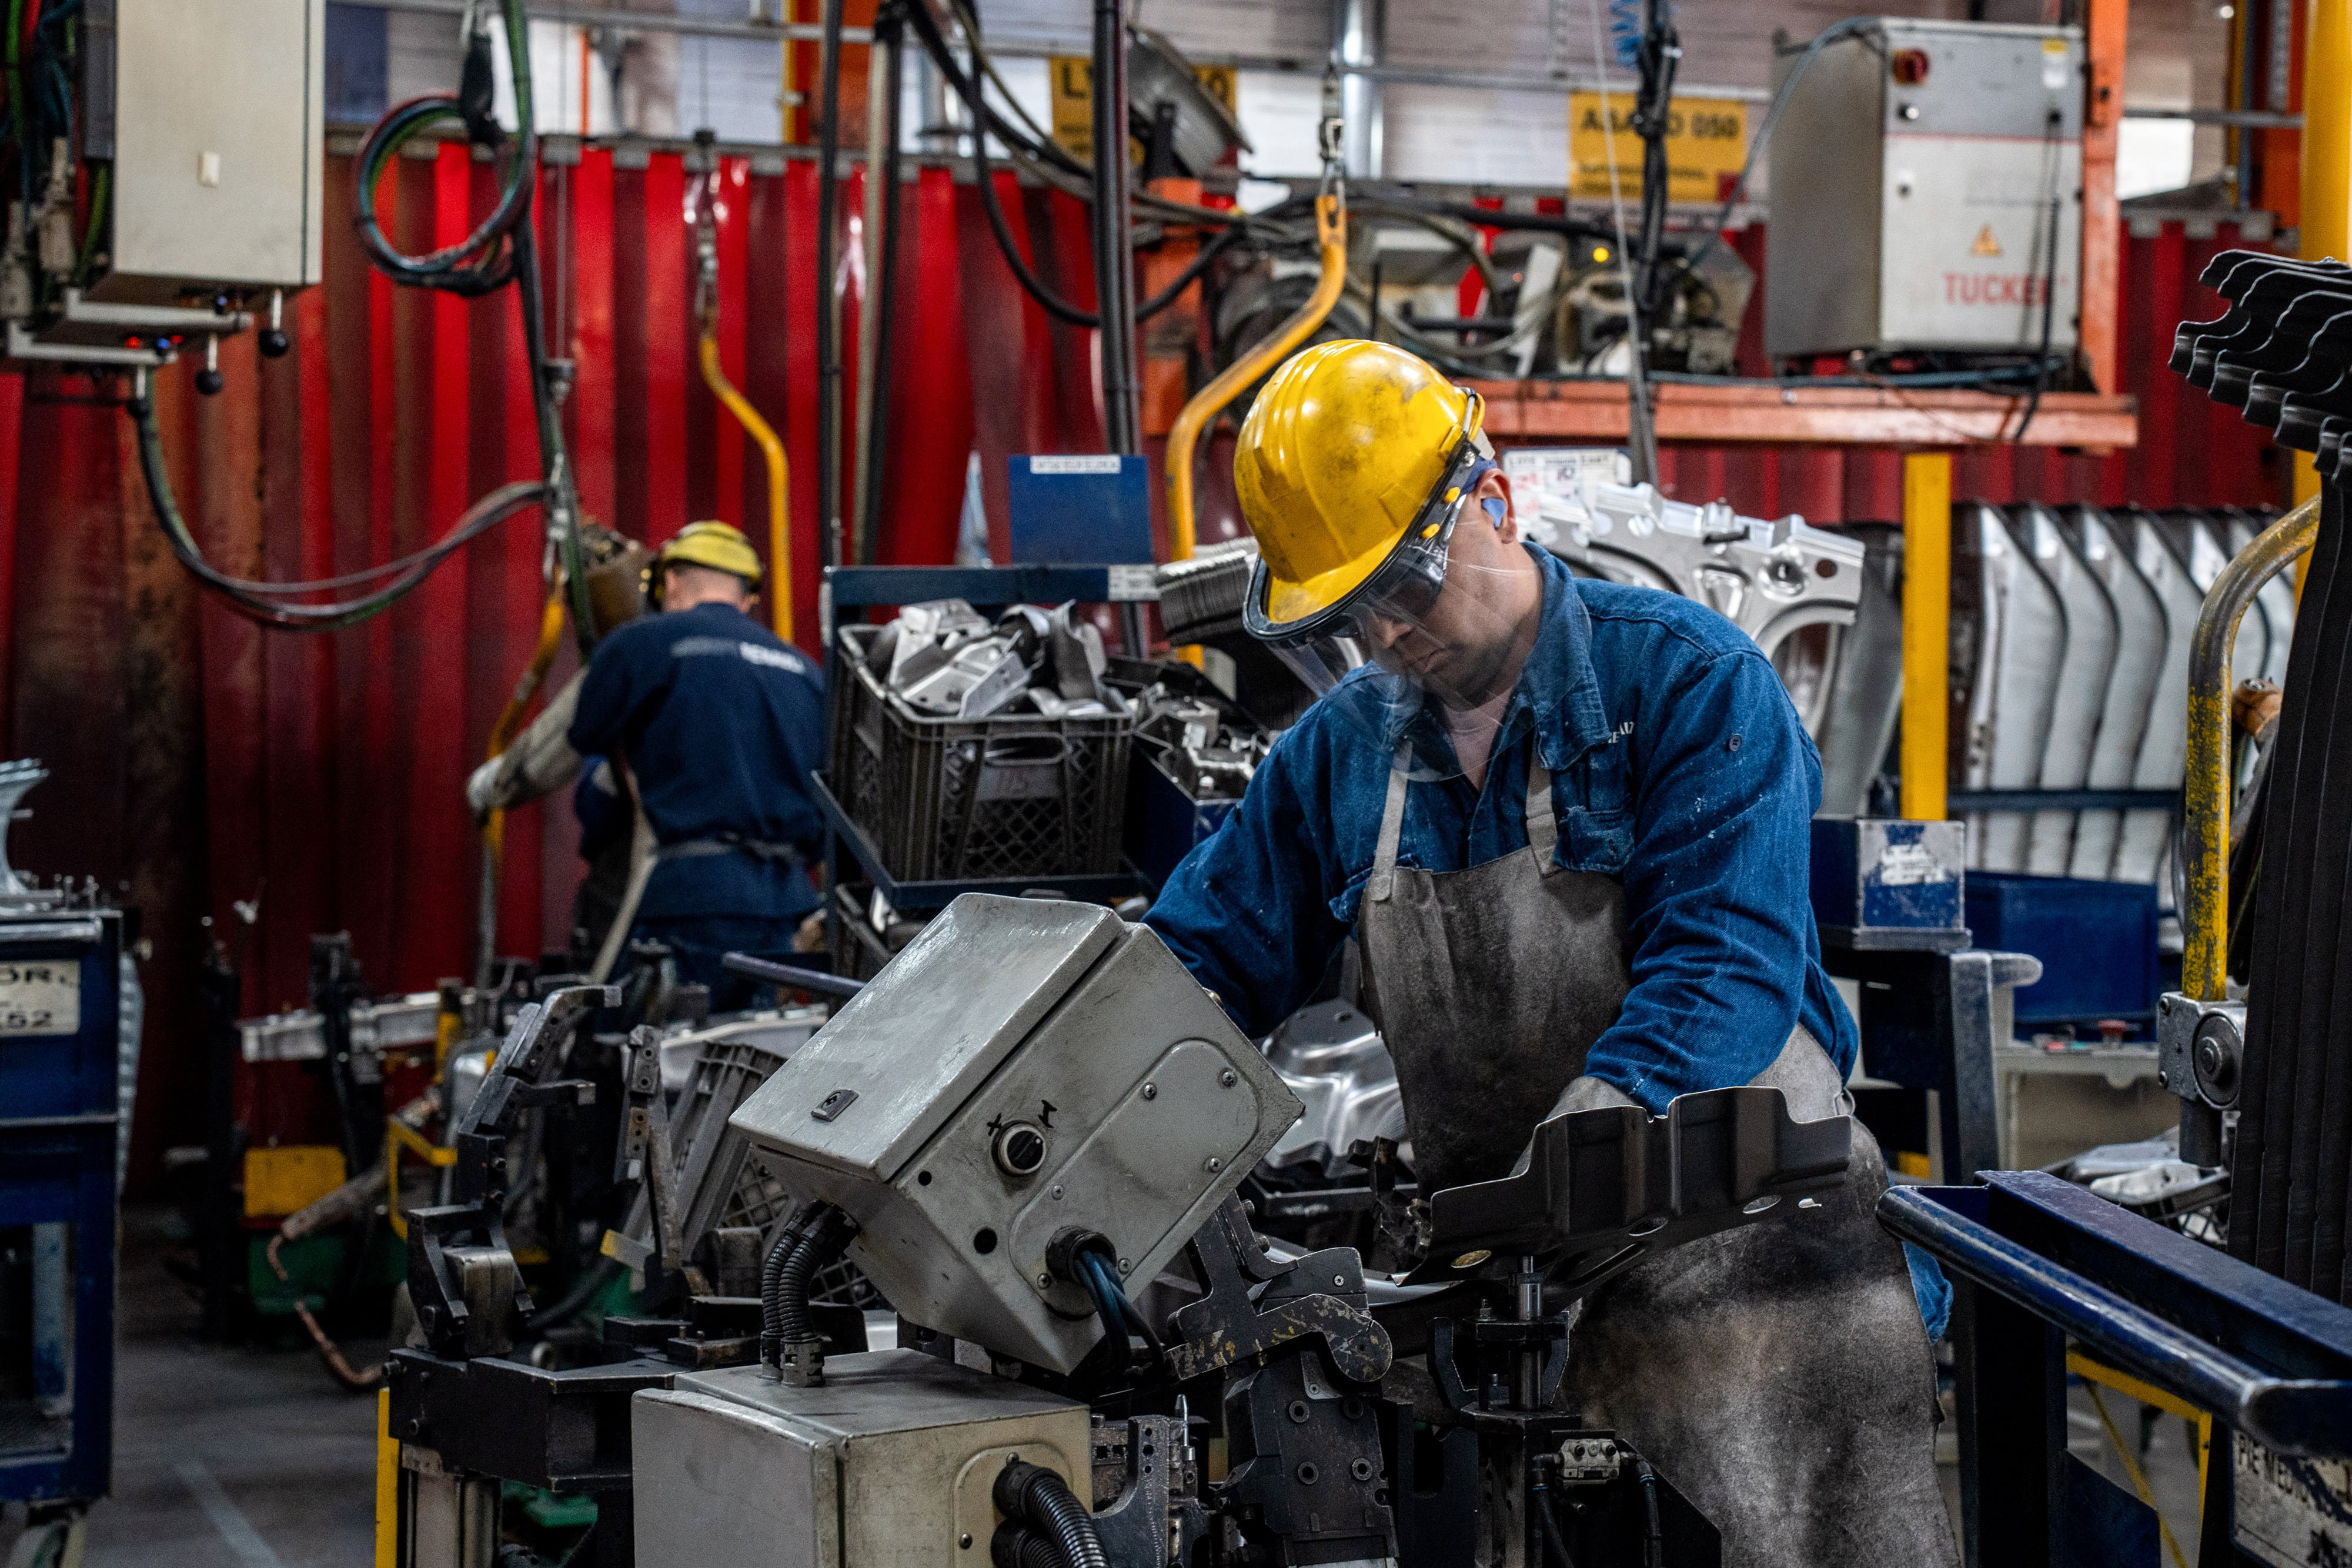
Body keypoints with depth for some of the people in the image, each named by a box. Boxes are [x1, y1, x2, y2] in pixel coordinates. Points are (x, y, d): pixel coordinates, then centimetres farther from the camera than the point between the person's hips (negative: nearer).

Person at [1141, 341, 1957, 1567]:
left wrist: (1592, 1124, -32)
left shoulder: (1688, 681, -6)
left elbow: (1728, 958, -17)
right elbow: (1207, 958, 13)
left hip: (1747, 1259, -3)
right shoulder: (1336, 751, 11)